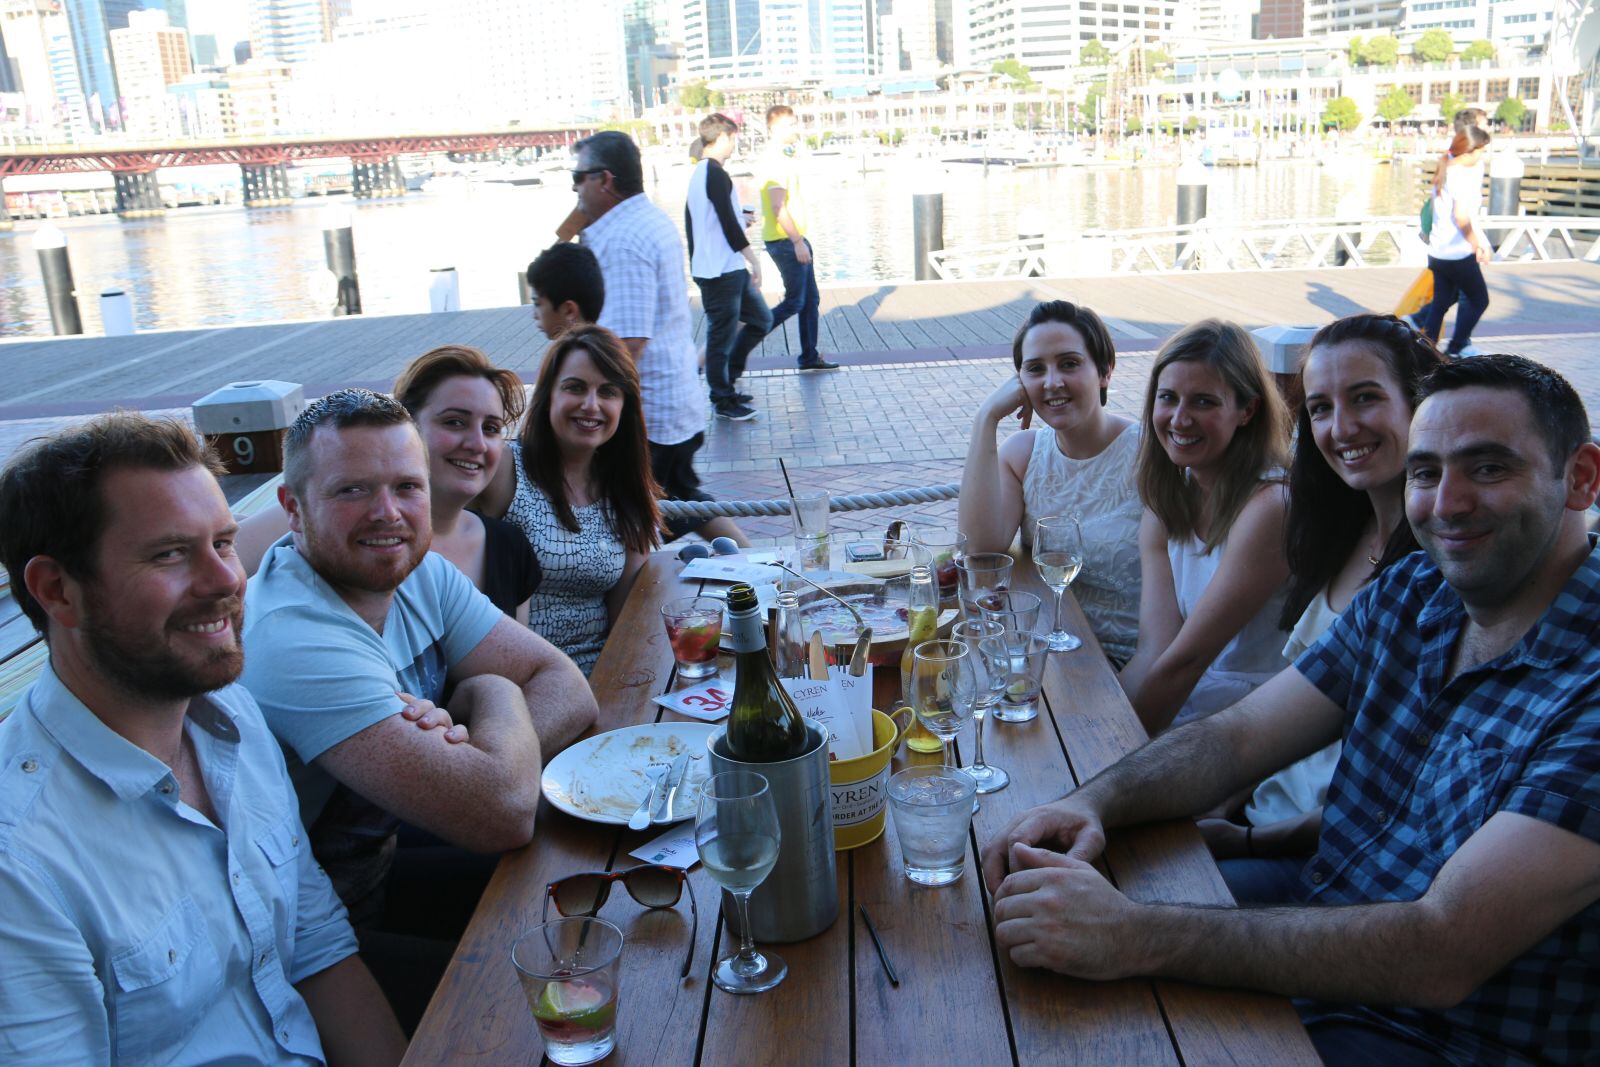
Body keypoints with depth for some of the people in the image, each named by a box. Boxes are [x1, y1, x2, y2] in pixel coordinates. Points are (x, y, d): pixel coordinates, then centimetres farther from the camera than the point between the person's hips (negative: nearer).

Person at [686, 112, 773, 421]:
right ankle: (723, 401, 10)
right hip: (722, 271, -10)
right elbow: (729, 224, -19)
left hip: (730, 270, 10)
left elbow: (691, 222, 20)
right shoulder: (716, 175, -16)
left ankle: (725, 381, 21)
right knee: (723, 334, 0)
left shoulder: (698, 174, 14)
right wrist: (753, 259, -12)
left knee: (761, 318, 15)